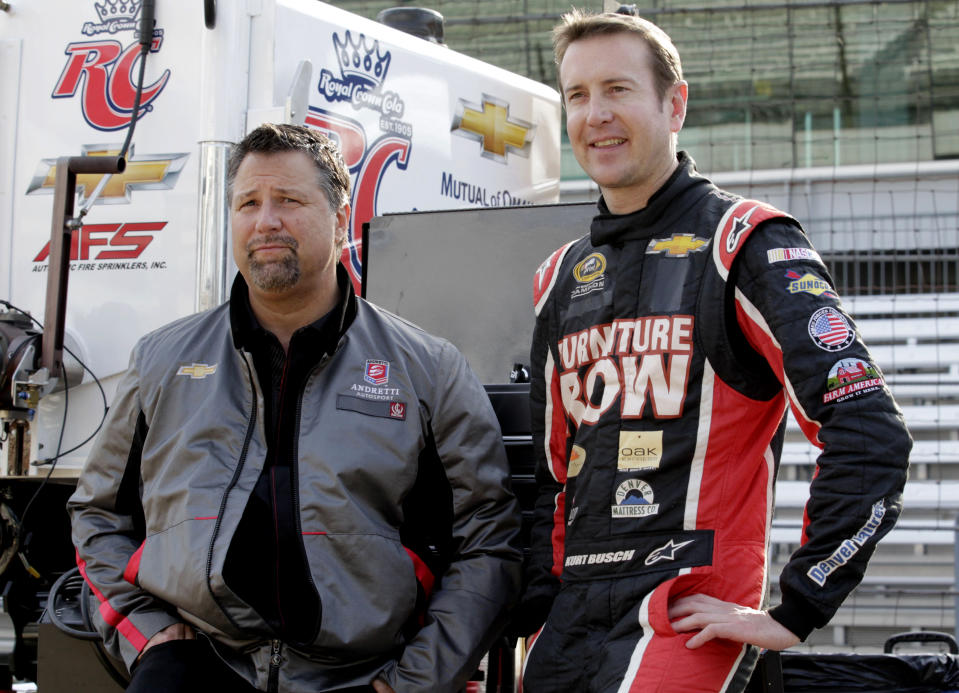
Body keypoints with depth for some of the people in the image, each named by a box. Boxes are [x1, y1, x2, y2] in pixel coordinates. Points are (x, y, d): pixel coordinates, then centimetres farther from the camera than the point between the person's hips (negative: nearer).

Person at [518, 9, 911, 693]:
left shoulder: (744, 242, -5)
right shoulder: (562, 276, 15)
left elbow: (871, 435, -14)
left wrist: (795, 613, -14)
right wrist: (538, 610, 12)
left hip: (690, 616, -6)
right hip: (572, 622, 6)